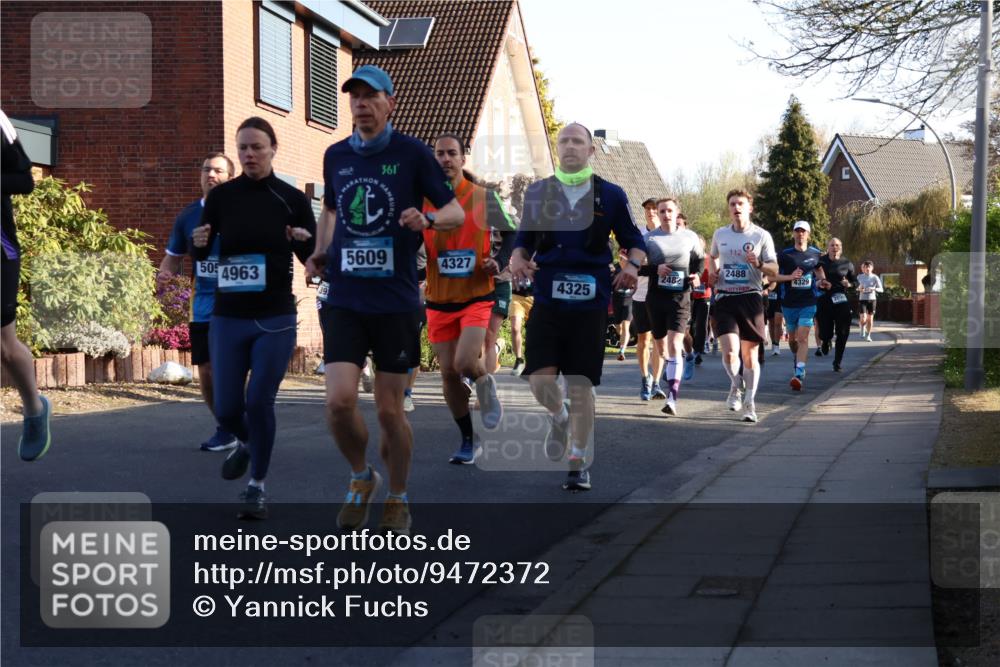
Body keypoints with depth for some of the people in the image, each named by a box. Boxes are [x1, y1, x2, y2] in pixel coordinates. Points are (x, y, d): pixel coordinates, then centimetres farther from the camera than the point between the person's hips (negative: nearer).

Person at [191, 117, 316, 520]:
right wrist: (199, 243, -17)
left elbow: (315, 258, 2)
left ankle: (257, 486, 12)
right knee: (226, 408, 3)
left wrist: (305, 242, -20)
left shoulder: (292, 199, -2)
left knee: (259, 402, -8)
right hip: (227, 318, 2)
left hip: (275, 319, -2)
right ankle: (246, 444, 39)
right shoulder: (221, 196, 1)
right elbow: (203, 255, 6)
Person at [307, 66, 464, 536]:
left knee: (389, 410, 3)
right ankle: (361, 478, 17)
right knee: (339, 401, -11)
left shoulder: (412, 154, -3)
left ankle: (397, 499, 25)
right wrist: (320, 254, 8)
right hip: (345, 299, 3)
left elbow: (456, 213, 0)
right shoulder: (335, 156, 9)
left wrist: (427, 220, -22)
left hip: (396, 301, -2)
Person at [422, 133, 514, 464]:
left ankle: (486, 384, 14)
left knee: (465, 362, -22)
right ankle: (468, 441, 20)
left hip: (477, 297, -3)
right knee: (448, 373, 4)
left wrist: (499, 262, -9)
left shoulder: (483, 197, -3)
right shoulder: (422, 200, 2)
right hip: (439, 301, 3)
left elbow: (510, 234, 8)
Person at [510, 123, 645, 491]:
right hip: (547, 299, 1)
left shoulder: (611, 195, 4)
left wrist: (632, 265, -11)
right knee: (540, 378, -10)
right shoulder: (537, 192, 8)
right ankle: (559, 419, 26)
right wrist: (517, 259, -8)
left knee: (582, 385, 1)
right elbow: (523, 240, 14)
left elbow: (634, 241, 10)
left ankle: (579, 464, 14)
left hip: (590, 303, -1)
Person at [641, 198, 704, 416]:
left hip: (680, 297, -2)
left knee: (674, 346, -15)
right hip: (656, 297, 2)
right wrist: (656, 269, -15)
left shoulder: (689, 237, 3)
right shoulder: (649, 238, 1)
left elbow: (700, 259, 18)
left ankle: (672, 398, -19)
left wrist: (696, 275, -3)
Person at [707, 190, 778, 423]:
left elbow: (774, 268, 0)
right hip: (724, 299, 1)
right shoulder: (720, 234, 9)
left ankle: (749, 403, 17)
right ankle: (736, 386, 17)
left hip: (750, 297, -1)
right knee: (729, 352, -14)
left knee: (749, 354, 4)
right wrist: (712, 271, 8)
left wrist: (759, 264, -20)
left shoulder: (761, 236, 0)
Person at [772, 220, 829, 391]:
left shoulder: (815, 254, 4)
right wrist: (790, 277, -18)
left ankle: (799, 374, -21)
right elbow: (772, 276, -4)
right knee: (792, 338, 15)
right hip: (789, 303, 1)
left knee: (803, 338, -13)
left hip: (808, 303, -1)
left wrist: (822, 281, 3)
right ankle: (798, 360, 44)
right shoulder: (785, 255, -2)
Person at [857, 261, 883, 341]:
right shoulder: (859, 277, 3)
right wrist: (859, 288, -9)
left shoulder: (875, 277, -2)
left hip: (871, 299, 0)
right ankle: (863, 331, 14)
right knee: (863, 318, -14)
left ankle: (868, 335, 19)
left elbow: (881, 289, -6)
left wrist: (874, 289, -26)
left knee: (870, 318, 3)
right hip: (862, 299, 0)